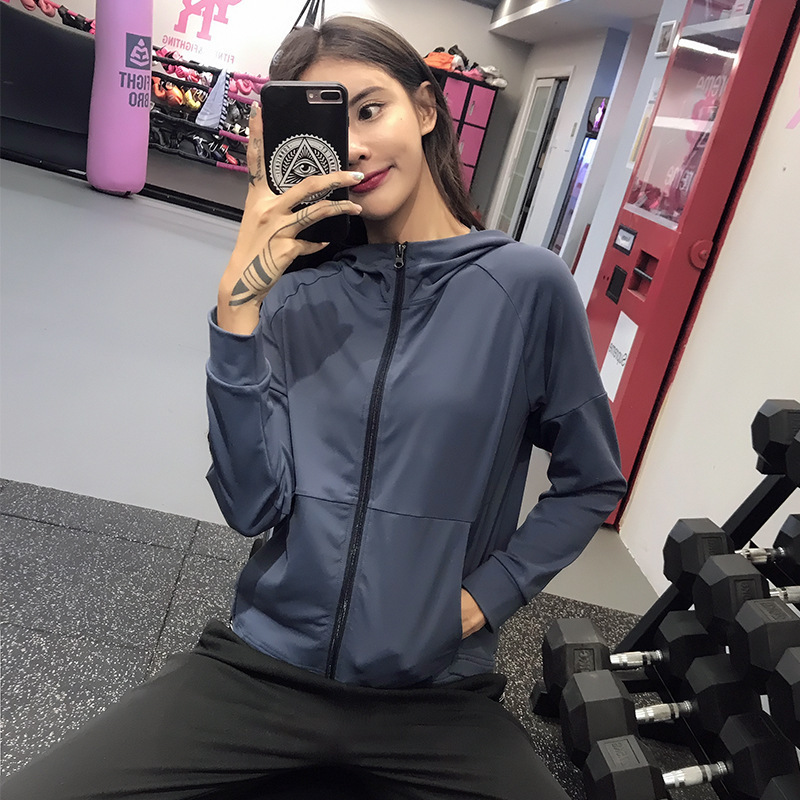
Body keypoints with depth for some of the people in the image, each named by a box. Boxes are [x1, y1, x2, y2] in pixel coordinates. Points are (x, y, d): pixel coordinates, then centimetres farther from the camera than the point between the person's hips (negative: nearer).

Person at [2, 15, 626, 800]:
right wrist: (239, 299, -16)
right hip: (263, 665, 1)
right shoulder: (296, 296, -1)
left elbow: (590, 483, 4)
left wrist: (486, 595, -6)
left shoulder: (527, 285, -6)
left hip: (435, 695, 0)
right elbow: (252, 504, -11)